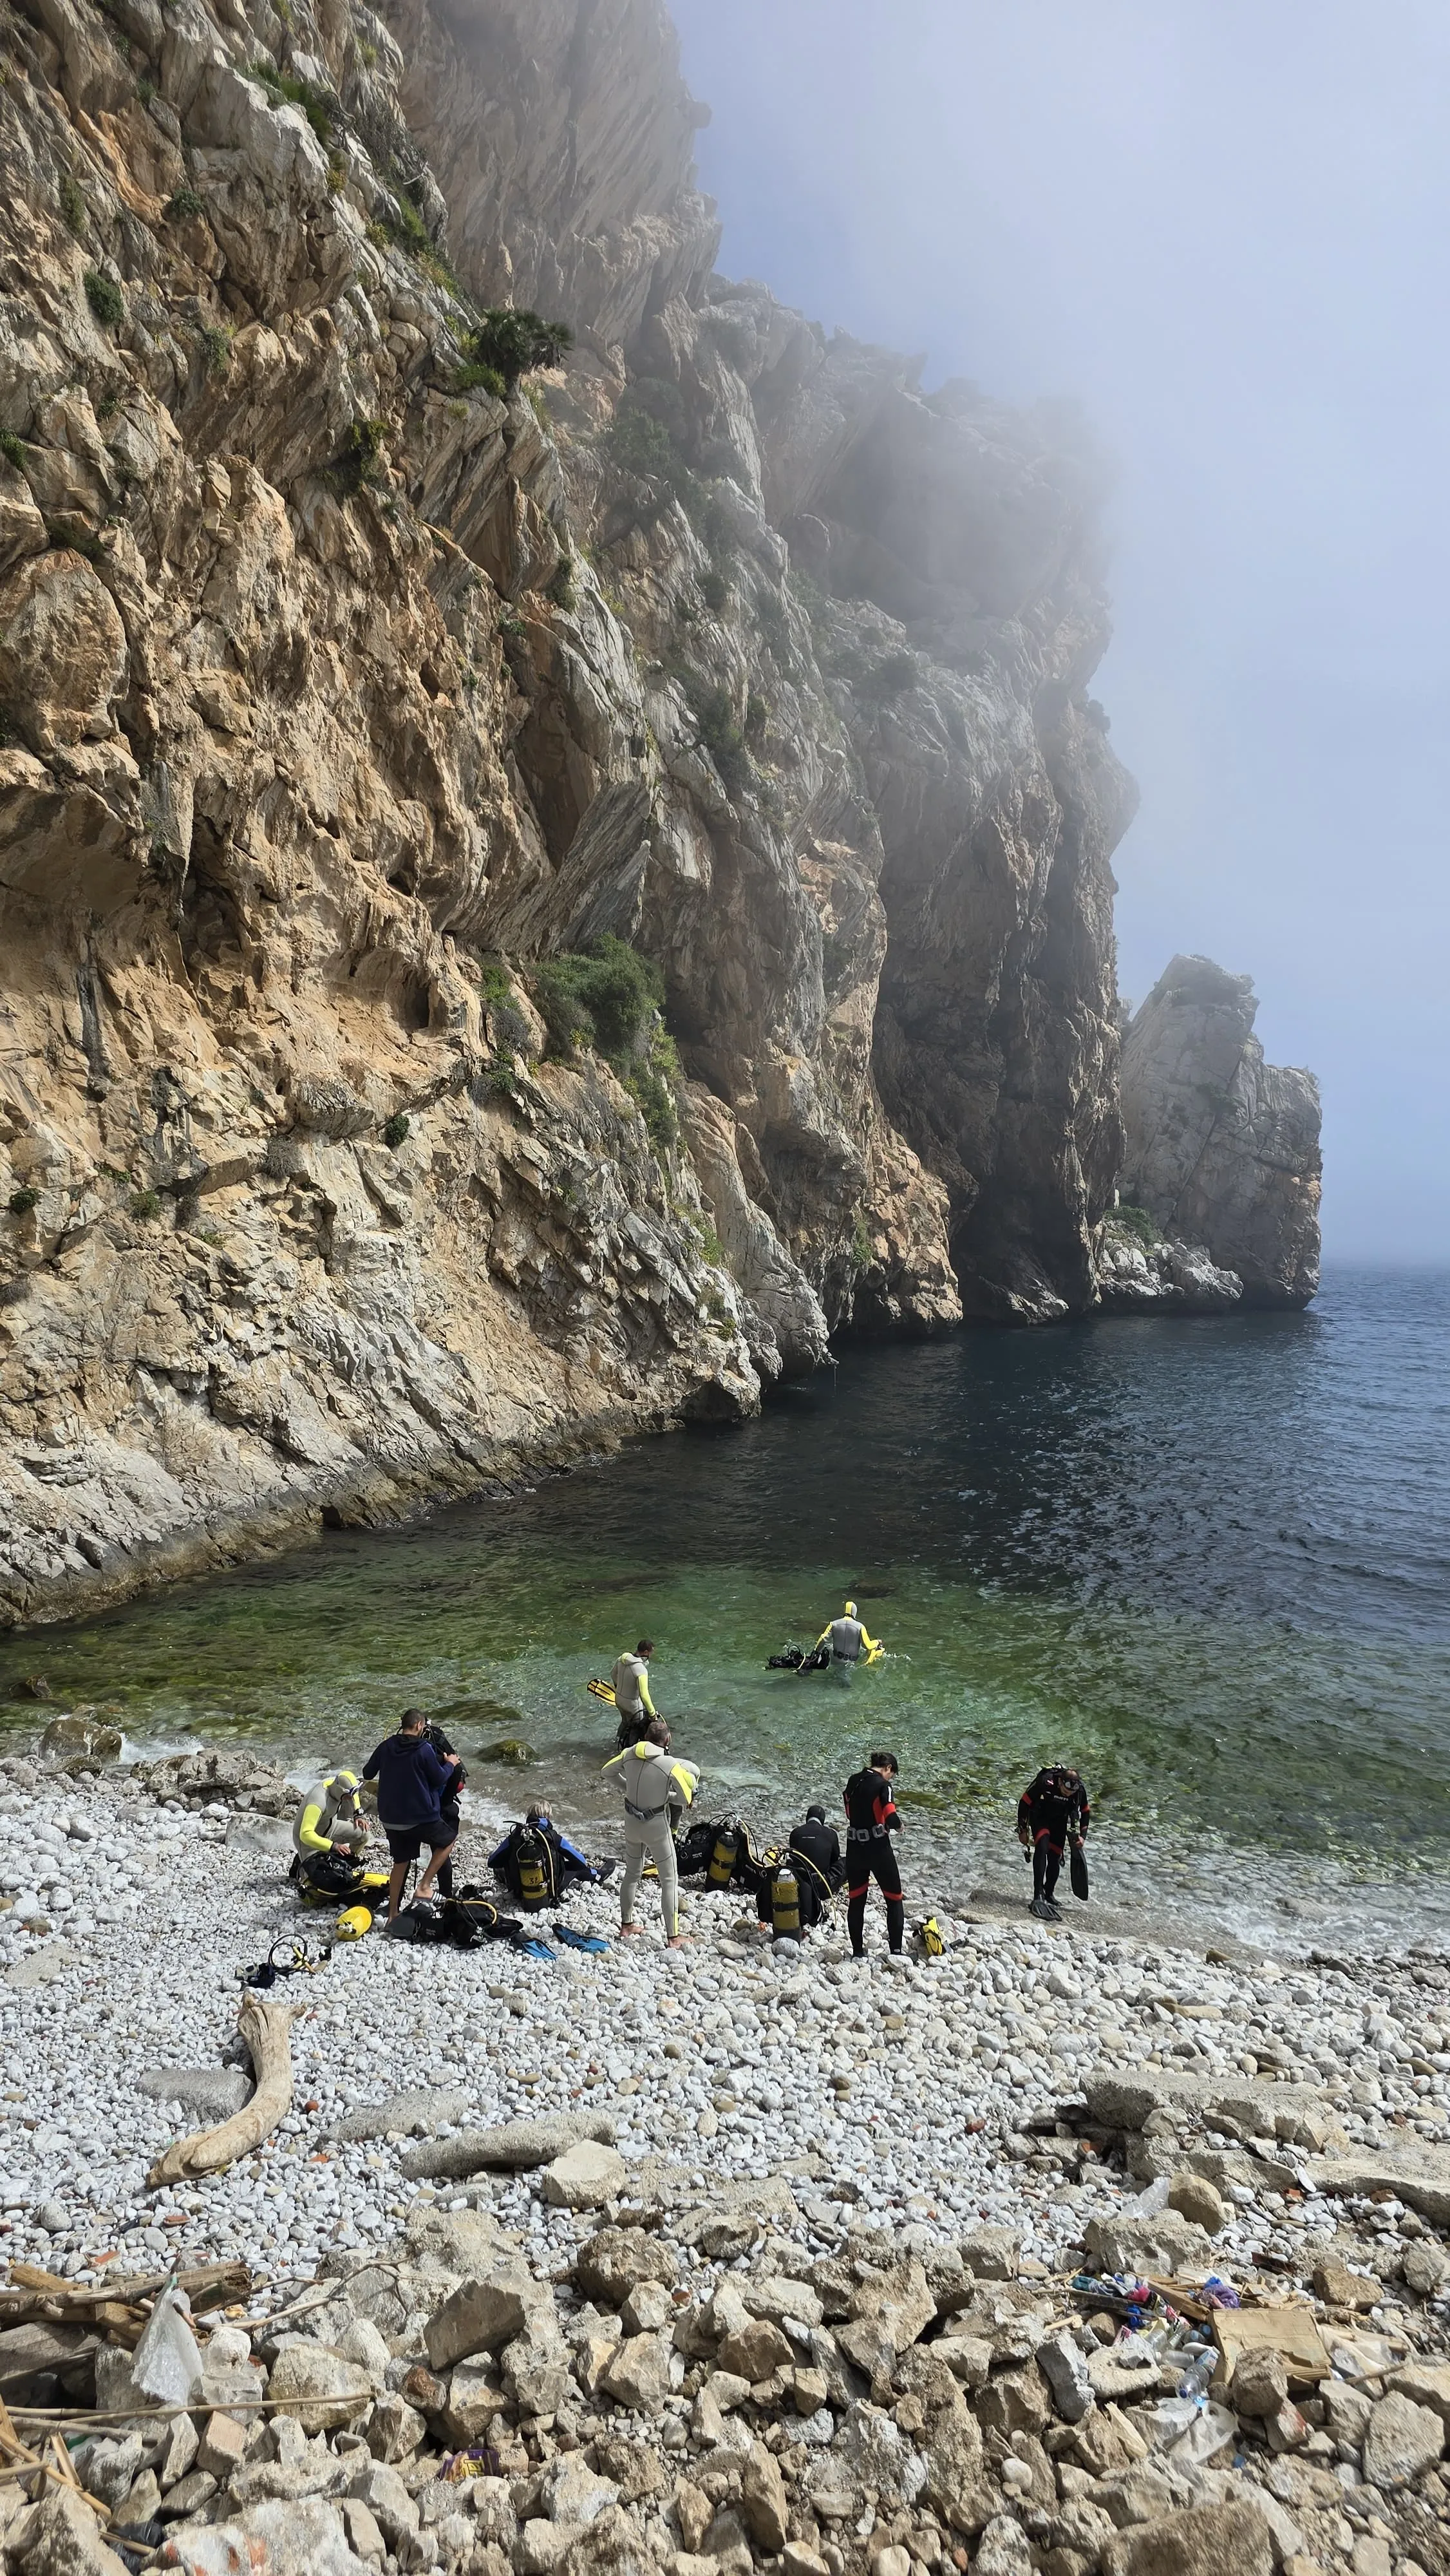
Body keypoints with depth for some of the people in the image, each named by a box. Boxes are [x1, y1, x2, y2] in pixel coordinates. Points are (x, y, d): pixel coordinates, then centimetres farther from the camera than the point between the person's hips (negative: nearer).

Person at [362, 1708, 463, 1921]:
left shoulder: (386, 1747, -1)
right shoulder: (424, 1749, -15)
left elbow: (367, 1774, 12)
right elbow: (439, 1779, -6)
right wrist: (451, 1765, 12)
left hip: (390, 1819, 5)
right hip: (420, 1818, -5)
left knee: (401, 1863, 20)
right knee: (449, 1838, 18)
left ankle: (393, 1915, 22)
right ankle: (425, 1885, 7)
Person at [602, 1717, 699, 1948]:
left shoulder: (629, 1755, -9)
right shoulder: (670, 1766, -24)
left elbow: (607, 1771, 8)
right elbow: (685, 1799, -16)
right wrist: (665, 1795, 1)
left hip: (631, 1823, 5)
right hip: (657, 1826, -5)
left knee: (632, 1874, 24)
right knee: (669, 1880, 10)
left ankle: (626, 1924, 38)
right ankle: (673, 1937, 12)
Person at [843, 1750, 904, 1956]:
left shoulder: (853, 1781, 5)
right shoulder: (883, 1785, -13)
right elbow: (891, 1819, -21)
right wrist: (898, 1827, -2)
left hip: (854, 1848, 5)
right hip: (878, 1848, -5)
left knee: (856, 1900, 16)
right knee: (895, 1899, 11)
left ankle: (858, 1952, 20)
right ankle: (896, 1951, 9)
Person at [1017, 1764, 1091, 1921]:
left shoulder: (1080, 1790, -22)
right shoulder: (1045, 1782, -33)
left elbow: (1085, 1813, 1)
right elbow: (1024, 1803, -19)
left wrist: (1082, 1836, -4)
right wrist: (1023, 1830, -13)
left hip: (1060, 1822, 4)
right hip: (1040, 1818, -3)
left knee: (1055, 1859, 0)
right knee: (1042, 1846, -26)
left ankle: (1048, 1895, 23)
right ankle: (1038, 1896, -30)